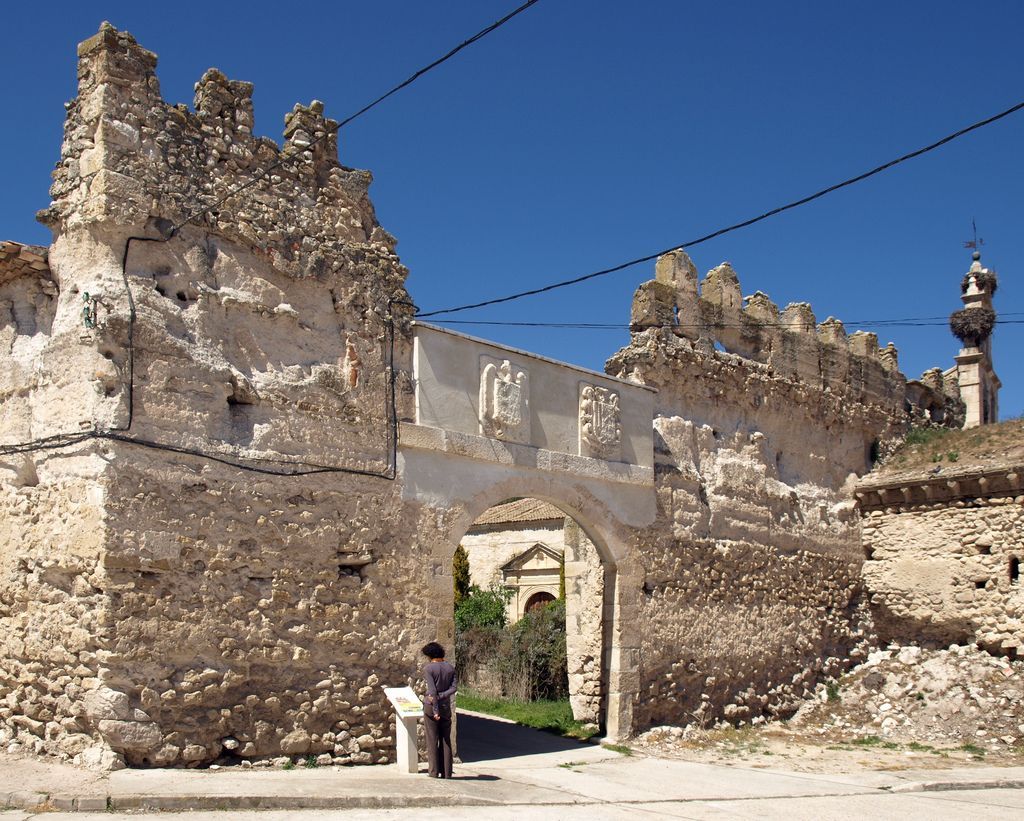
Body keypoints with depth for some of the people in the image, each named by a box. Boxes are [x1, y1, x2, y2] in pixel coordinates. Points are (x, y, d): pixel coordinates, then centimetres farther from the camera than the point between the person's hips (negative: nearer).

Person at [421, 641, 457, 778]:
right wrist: (441, 697, -10)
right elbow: (453, 688, -4)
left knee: (432, 740, 3)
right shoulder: (450, 668, 6)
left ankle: (434, 771, 3)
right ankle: (446, 772, 8)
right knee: (446, 740, 9)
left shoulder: (428, 668, -9)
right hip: (446, 707, 4)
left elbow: (432, 691, -16)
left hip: (431, 706, -4)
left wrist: (435, 710, -15)